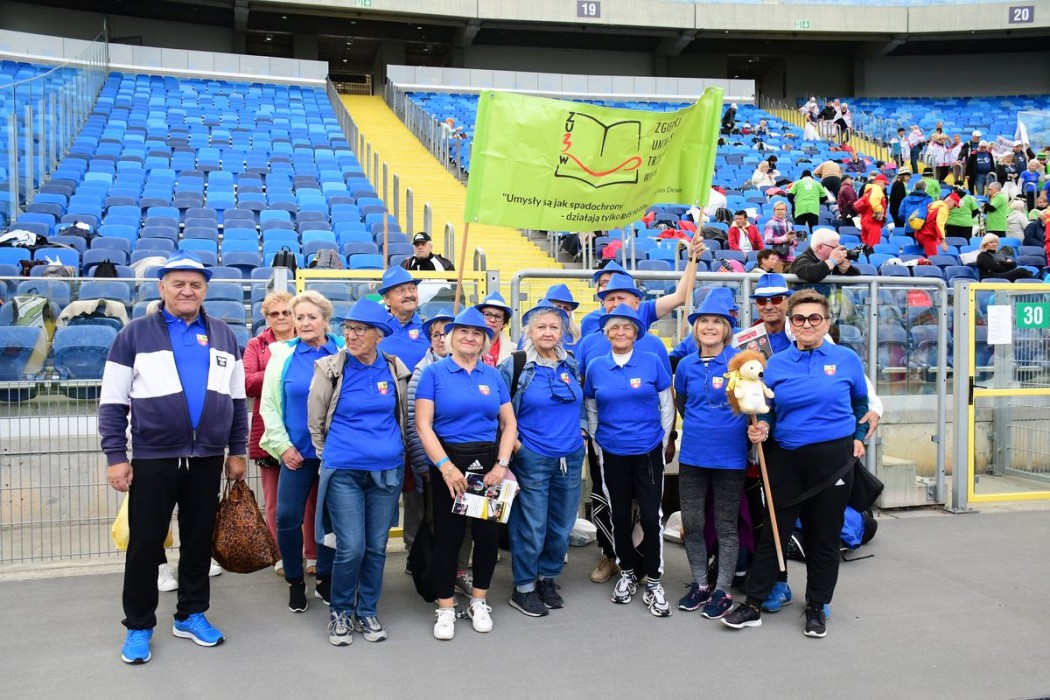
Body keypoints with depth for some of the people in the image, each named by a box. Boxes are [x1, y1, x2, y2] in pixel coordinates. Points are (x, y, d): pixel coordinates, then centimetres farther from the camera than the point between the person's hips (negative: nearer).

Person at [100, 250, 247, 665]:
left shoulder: (223, 335, 9)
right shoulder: (135, 334, -1)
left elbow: (237, 400, 13)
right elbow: (113, 402, -2)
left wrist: (237, 451, 10)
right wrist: (115, 457, -7)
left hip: (207, 459, 3)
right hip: (153, 459, -3)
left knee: (199, 540, 12)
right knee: (145, 544, 5)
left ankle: (191, 615, 28)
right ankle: (138, 626, 19)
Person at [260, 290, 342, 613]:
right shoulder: (283, 355, 1)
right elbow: (269, 405, 2)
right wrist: (282, 446, -3)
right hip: (296, 452, 0)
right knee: (288, 517, -2)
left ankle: (325, 579, 28)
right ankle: (295, 582, 19)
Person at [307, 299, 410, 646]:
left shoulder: (396, 369, 2)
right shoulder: (331, 368, -4)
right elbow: (315, 421, 6)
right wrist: (331, 457, 11)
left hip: (387, 470, 3)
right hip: (343, 471, -2)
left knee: (376, 547, 9)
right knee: (351, 548, -6)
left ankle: (367, 611, 27)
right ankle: (340, 611, 17)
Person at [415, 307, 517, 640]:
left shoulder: (493, 376, 7)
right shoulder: (434, 372, -3)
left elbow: (509, 423, 6)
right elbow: (423, 424, -10)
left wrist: (501, 464, -7)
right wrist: (445, 466, -18)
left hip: (488, 463, 3)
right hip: (449, 462, -3)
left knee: (488, 533, 8)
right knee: (448, 536, 3)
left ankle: (479, 602, 26)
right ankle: (445, 608, 18)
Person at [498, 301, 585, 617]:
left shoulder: (571, 364, 8)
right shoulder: (514, 366, -8)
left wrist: (580, 428, 9)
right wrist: (513, 443, -10)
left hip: (571, 456, 5)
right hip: (532, 458, -5)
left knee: (562, 523, 12)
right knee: (532, 526, -1)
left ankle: (548, 578, 30)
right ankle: (523, 588, 15)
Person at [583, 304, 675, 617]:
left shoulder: (652, 362, -3)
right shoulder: (595, 367, 2)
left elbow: (667, 407, 3)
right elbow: (591, 411, 12)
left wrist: (662, 442, 2)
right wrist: (598, 443, 8)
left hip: (648, 452, -2)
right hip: (612, 454, 2)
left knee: (651, 515, -4)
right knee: (619, 515, 10)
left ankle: (653, 582, 8)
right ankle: (627, 572, 28)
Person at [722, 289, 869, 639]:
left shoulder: (847, 360, 1)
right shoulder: (776, 364, 2)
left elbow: (860, 402, 16)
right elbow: (767, 410, 7)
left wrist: (858, 438, 10)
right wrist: (760, 428, -12)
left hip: (833, 459, 0)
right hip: (786, 458, 0)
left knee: (824, 536, 9)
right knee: (773, 532, 3)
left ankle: (816, 608, 25)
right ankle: (753, 605, 13)